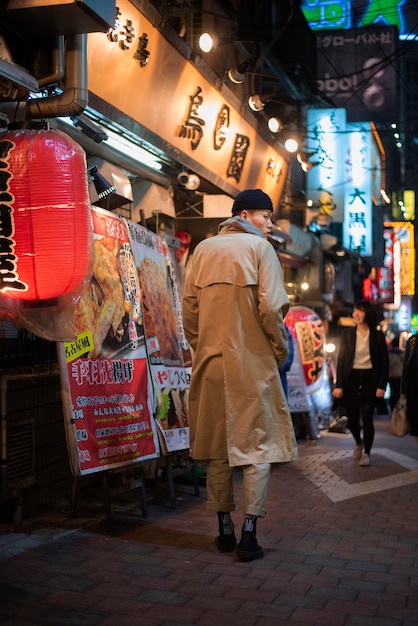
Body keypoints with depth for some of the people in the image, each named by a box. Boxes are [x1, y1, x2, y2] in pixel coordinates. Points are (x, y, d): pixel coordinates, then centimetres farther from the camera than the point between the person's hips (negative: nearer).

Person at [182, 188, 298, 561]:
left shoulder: (203, 250, 10)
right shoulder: (259, 247, -3)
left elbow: (190, 306, 6)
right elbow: (271, 307, -12)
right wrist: (281, 350, 1)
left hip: (211, 360, 5)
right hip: (252, 361, -4)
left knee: (217, 445, 11)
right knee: (259, 442, 2)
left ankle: (225, 530, 17)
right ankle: (249, 532, -3)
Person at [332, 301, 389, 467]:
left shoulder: (377, 335, 1)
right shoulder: (347, 334, 4)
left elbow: (384, 362, 2)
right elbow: (341, 359, 2)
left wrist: (382, 385, -7)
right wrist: (339, 385, -5)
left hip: (370, 378, -2)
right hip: (351, 378, 2)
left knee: (367, 417, -7)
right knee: (351, 418, 6)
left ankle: (366, 453, 10)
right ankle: (358, 442, 36)